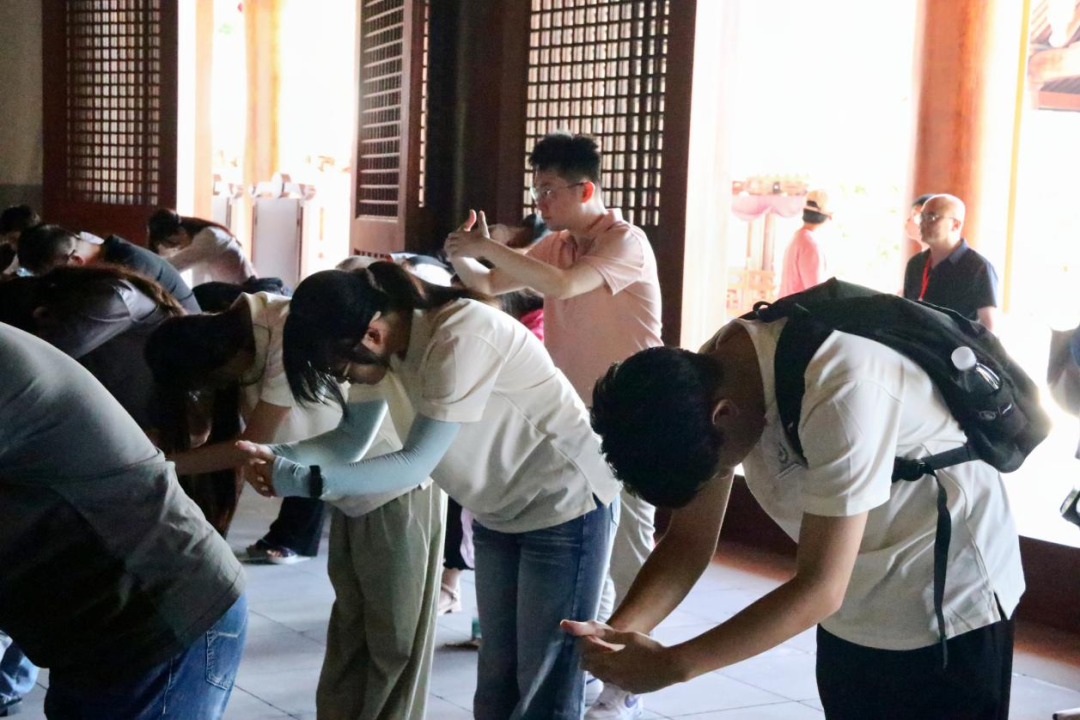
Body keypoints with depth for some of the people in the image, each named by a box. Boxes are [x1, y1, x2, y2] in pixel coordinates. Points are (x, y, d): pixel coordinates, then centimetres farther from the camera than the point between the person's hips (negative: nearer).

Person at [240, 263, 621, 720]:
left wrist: (301, 481, -31)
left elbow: (416, 463, -30)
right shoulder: (387, 342, -5)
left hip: (567, 505, -8)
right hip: (500, 511, 8)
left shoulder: (461, 338, -30)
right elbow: (349, 442, -1)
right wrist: (276, 457, -19)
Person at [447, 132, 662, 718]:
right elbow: (491, 286, 8)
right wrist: (461, 258, -13)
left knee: (627, 546, -2)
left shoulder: (626, 241, -16)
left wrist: (488, 246, -28)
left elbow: (564, 286, -31)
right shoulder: (555, 245, 8)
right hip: (575, 413, 8)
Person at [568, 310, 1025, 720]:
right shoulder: (705, 379, -13)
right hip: (854, 610, 7)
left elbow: (819, 590, -32)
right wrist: (617, 634, -24)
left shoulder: (841, 391, -35)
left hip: (950, 601, -6)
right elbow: (689, 541, -7)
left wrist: (670, 665, -31)